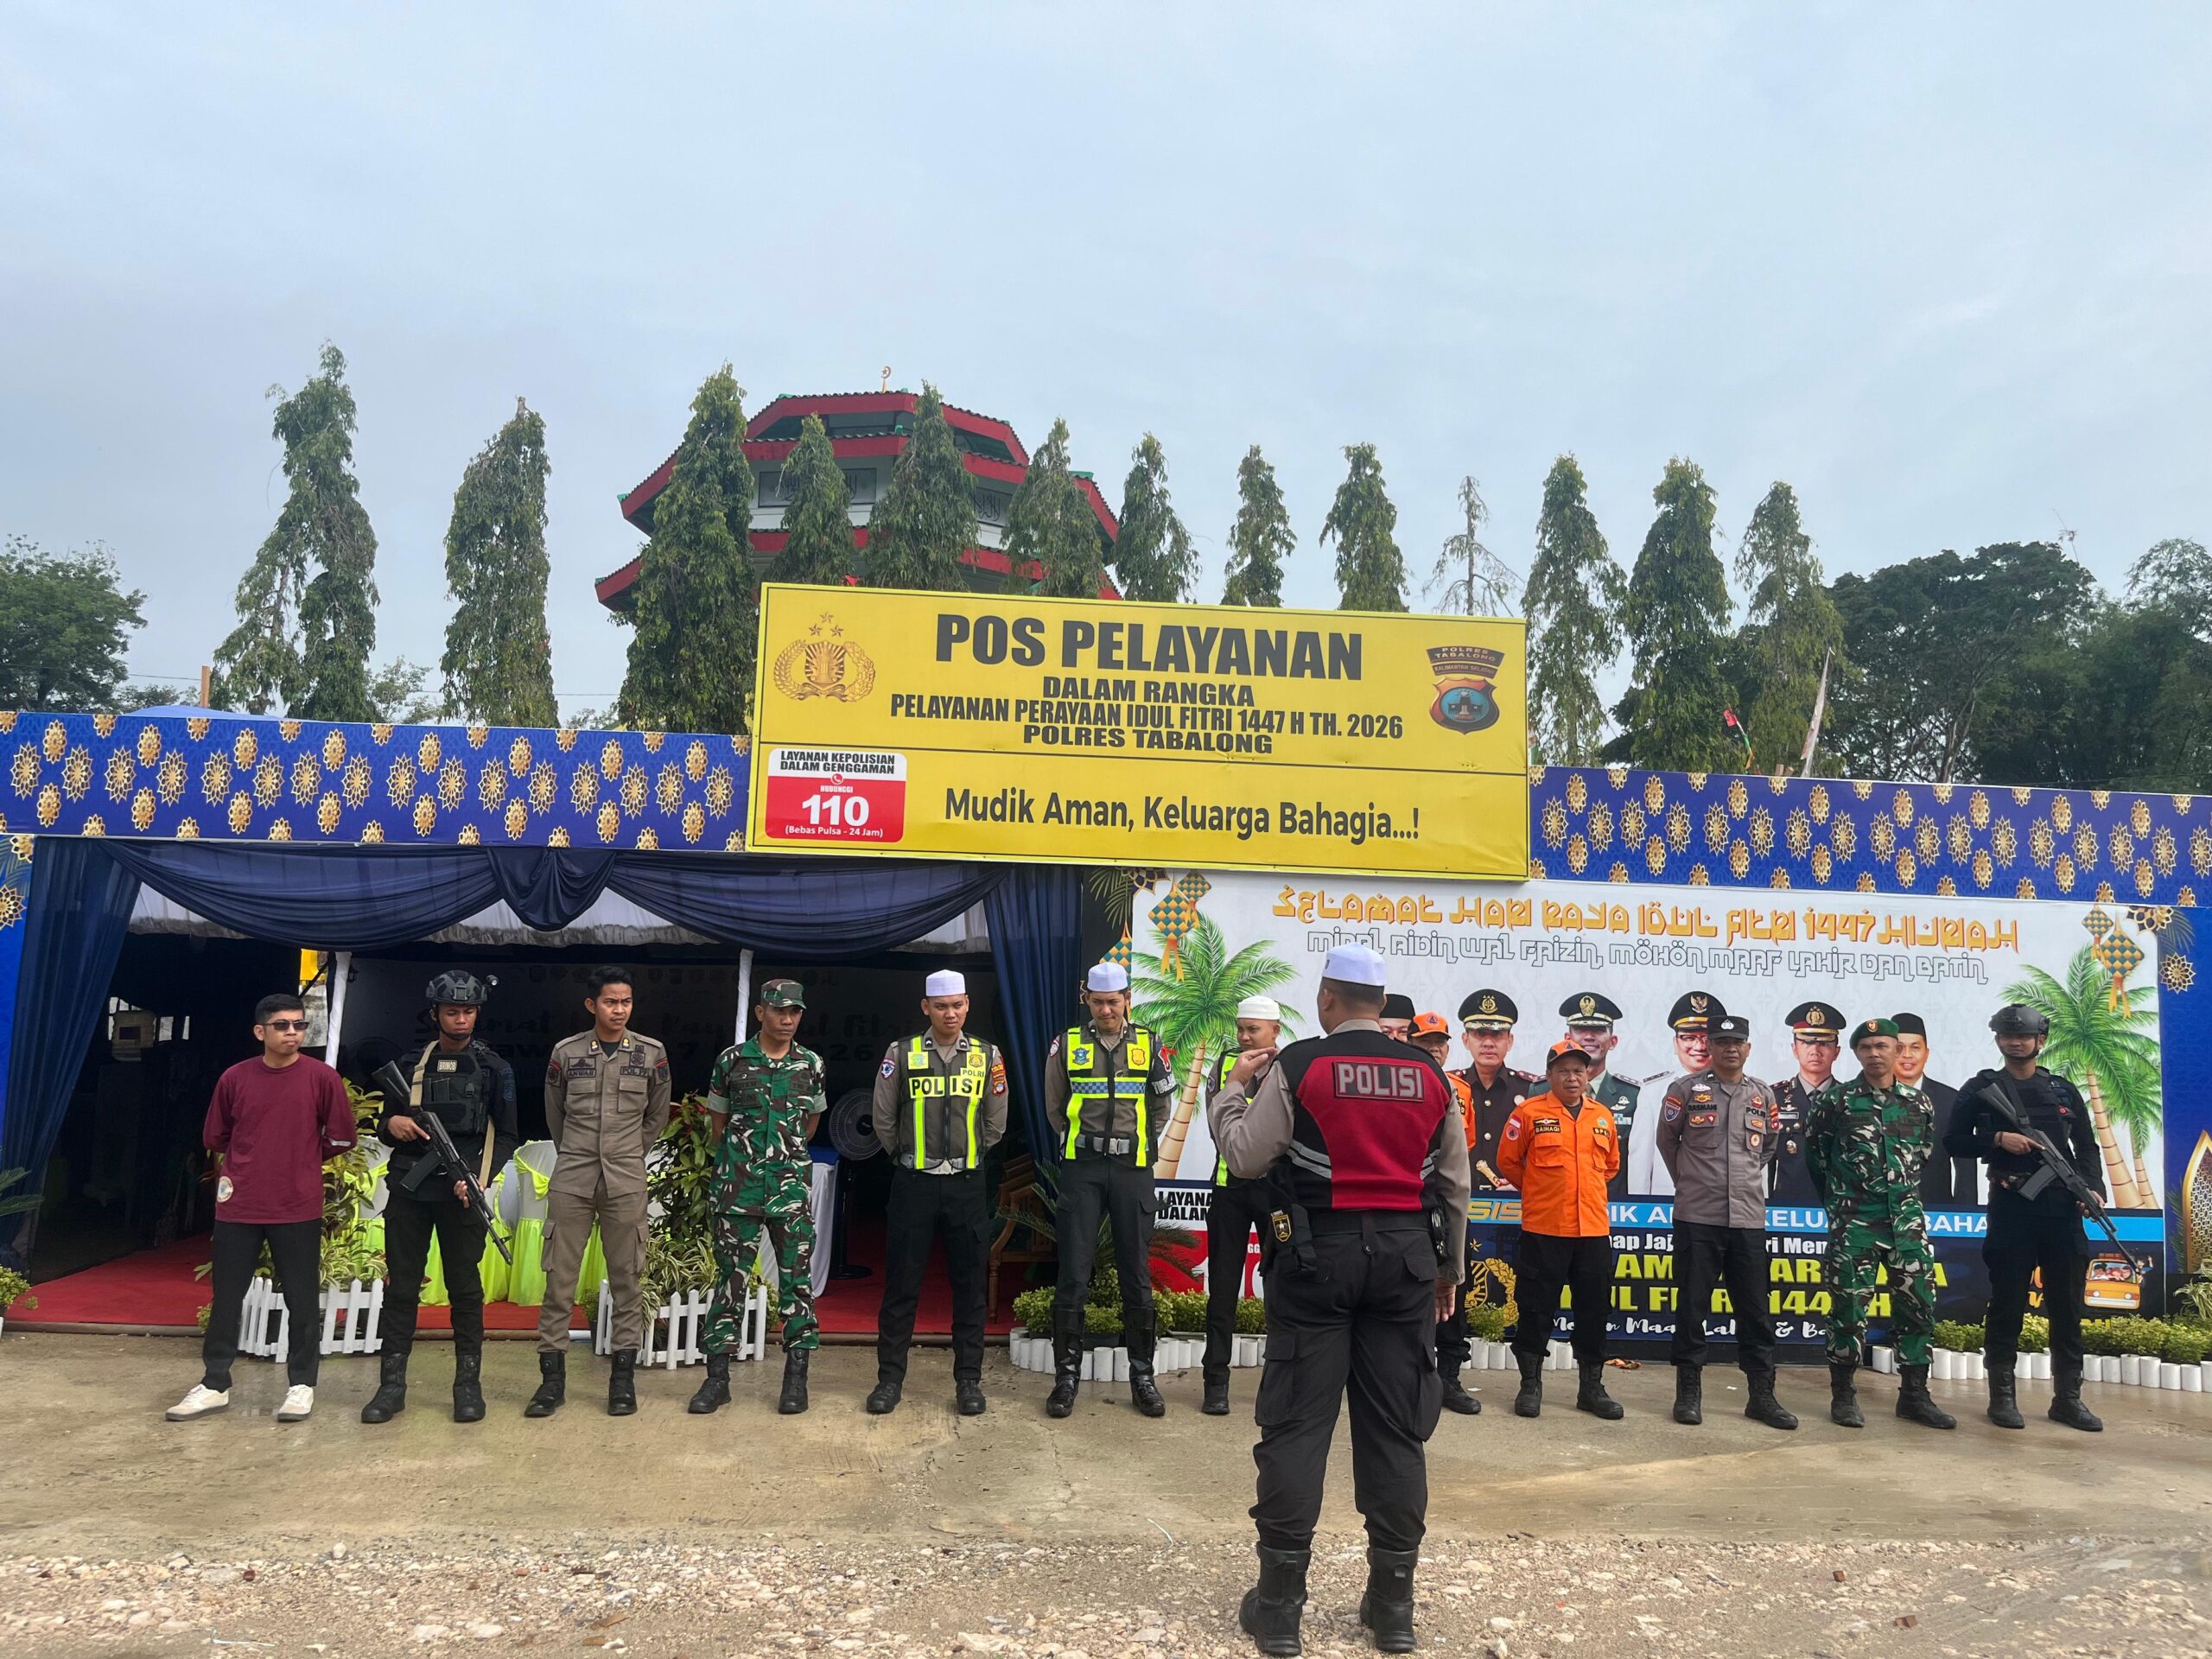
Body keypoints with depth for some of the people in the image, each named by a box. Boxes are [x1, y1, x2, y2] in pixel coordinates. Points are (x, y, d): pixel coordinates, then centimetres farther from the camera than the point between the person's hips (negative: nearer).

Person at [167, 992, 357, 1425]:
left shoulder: (321, 1077, -5)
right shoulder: (235, 1078, 0)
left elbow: (341, 1138, 3)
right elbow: (214, 1137, 14)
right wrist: (254, 1160, 11)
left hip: (298, 1209, -2)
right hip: (238, 1208, 2)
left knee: (302, 1301, 5)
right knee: (226, 1298, 11)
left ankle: (302, 1384, 17)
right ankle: (214, 1384, 24)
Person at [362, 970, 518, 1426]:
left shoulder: (494, 1070, 4)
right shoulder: (410, 1066, 10)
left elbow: (506, 1137, 3)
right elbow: (384, 1127, 16)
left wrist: (479, 1179, -13)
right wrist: (391, 1124, -8)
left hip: (461, 1194, -2)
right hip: (408, 1190, 2)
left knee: (465, 1289, 2)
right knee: (400, 1287, 4)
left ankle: (468, 1384, 9)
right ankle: (392, 1385, 11)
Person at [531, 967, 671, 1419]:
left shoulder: (651, 1054, 1)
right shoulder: (566, 1052, 1)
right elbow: (554, 1116, 14)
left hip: (626, 1182, 0)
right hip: (571, 1179, 0)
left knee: (625, 1278, 3)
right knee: (559, 1277, 1)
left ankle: (624, 1377, 11)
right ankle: (552, 1377, 10)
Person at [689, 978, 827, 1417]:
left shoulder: (811, 1064, 4)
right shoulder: (732, 1060, 0)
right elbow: (717, 1122, 12)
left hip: (791, 1187, 1)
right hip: (738, 1186, -1)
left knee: (797, 1278, 2)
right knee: (730, 1277, 4)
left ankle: (796, 1377, 10)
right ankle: (717, 1377, 12)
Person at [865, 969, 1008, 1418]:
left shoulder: (988, 1056, 4)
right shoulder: (901, 1054, 0)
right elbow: (884, 1120, 7)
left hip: (967, 1184, 1)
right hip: (913, 1183, -1)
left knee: (969, 1284, 5)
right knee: (901, 1284, 4)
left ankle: (968, 1380, 14)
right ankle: (890, 1378, 14)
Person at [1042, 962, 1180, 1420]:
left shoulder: (1148, 1046, 5)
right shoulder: (1068, 1045, 3)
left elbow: (1161, 1110, 14)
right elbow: (1054, 1107, 12)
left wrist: (1136, 1146, 8)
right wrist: (1082, 1144, 10)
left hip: (1132, 1170, 1)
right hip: (1081, 1169, -1)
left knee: (1137, 1276, 5)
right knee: (1073, 1276, -2)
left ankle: (1142, 1376, 15)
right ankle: (1066, 1376, 8)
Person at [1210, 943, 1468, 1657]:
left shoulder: (1296, 1066, -7)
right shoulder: (1429, 1074, 5)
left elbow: (1245, 1156, -4)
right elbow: (1454, 1183, 10)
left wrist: (1232, 1088, 12)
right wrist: (1449, 1267, 21)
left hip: (1318, 1252, -3)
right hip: (1405, 1255, 3)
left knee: (1296, 1424, 3)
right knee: (1395, 1429, 9)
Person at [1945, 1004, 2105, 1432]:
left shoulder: (2064, 1090, 13)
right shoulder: (1981, 1088, 4)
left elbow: (2087, 1147, 12)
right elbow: (1954, 1143, 1)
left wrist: (2093, 1187, -5)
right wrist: (1999, 1139, -14)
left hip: (2062, 1207, 3)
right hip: (2011, 1207, -3)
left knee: (2067, 1305, 7)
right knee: (2008, 1304, 1)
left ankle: (2067, 1397, 16)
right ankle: (2002, 1396, 8)